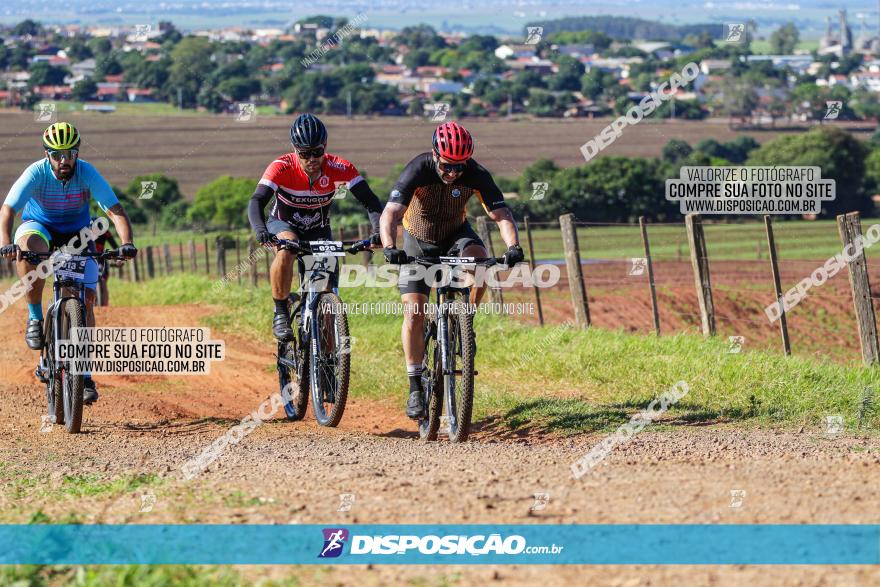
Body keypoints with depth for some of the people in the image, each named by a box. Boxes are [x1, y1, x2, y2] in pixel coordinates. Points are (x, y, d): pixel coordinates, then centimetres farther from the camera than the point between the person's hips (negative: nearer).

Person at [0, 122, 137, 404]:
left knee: (85, 300, -12)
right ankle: (35, 317, -19)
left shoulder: (87, 173, -23)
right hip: (40, 227, -1)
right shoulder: (36, 173, -26)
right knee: (28, 246, -38)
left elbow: (116, 211, -29)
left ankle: (84, 374, -3)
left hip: (77, 233, 1)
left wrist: (126, 243, -47)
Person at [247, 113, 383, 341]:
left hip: (318, 231, 2)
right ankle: (280, 313, -23)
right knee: (287, 248, -38)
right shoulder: (282, 168, -28)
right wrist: (261, 230, -57)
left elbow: (370, 201, -28)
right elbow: (256, 202, -38)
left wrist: (378, 230, -47)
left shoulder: (339, 168, -24)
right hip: (283, 225, -2)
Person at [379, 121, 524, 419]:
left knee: (478, 256, -33)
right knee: (414, 314, -11)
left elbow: (501, 214, -29)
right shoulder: (417, 170, -30)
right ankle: (416, 388, 1)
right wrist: (390, 248, -58)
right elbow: (390, 214, -40)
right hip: (419, 241, -1)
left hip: (456, 235, 1)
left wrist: (513, 246, -49)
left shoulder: (476, 175, -25)